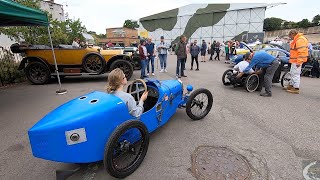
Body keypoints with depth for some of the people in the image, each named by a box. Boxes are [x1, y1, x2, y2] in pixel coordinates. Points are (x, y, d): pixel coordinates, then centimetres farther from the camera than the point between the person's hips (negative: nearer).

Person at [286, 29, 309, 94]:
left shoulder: (300, 40, -17)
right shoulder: (296, 40, 17)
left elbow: (301, 52, -24)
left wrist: (299, 62, -25)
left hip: (297, 60, -11)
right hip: (294, 60, 11)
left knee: (296, 74, -8)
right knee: (292, 73, 18)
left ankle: (296, 89, -3)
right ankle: (291, 85, 28)